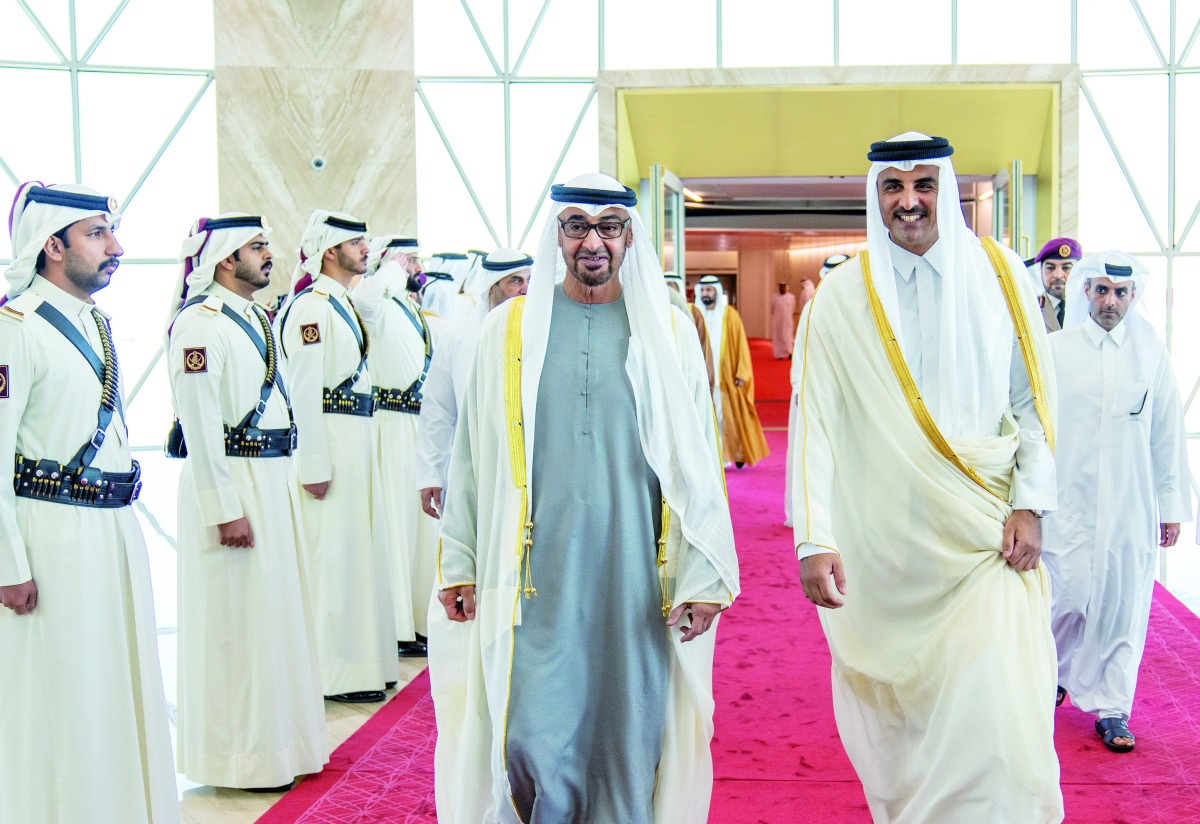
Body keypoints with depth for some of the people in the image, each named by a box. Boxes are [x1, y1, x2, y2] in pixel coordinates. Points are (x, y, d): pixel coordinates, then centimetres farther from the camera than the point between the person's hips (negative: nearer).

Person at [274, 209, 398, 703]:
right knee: (333, 552, -4)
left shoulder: (346, 303, 17)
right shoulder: (311, 306, -12)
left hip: (358, 438, 10)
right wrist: (314, 464, -21)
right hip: (329, 438, -10)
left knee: (359, 547, 14)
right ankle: (334, 674, 4)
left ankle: (361, 658, 25)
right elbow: (303, 390, -18)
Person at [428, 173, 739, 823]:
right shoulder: (509, 328, 7)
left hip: (637, 574, 0)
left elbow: (699, 460, 2)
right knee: (533, 737, -2)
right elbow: (472, 452, 9)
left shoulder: (669, 332, 4)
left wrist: (704, 576, -5)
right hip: (537, 573, 0)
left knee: (629, 732, 5)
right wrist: (459, 562, 5)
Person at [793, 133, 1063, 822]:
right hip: (885, 548, 0)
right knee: (896, 712, 9)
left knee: (995, 717, -6)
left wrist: (1031, 505, -4)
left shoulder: (999, 274, 3)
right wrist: (814, 540, -13)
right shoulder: (841, 297, -1)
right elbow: (815, 422, -5)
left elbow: (1035, 399, 6)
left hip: (986, 538, 1)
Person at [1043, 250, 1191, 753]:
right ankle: (1054, 669, 30)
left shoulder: (1152, 352, 4)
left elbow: (1167, 433, 7)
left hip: (1132, 504, 1)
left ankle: (1112, 709, 18)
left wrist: (1173, 504, 6)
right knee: (1066, 594, 0)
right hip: (1069, 500, -1)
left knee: (1123, 605, 4)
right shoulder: (1055, 350, 0)